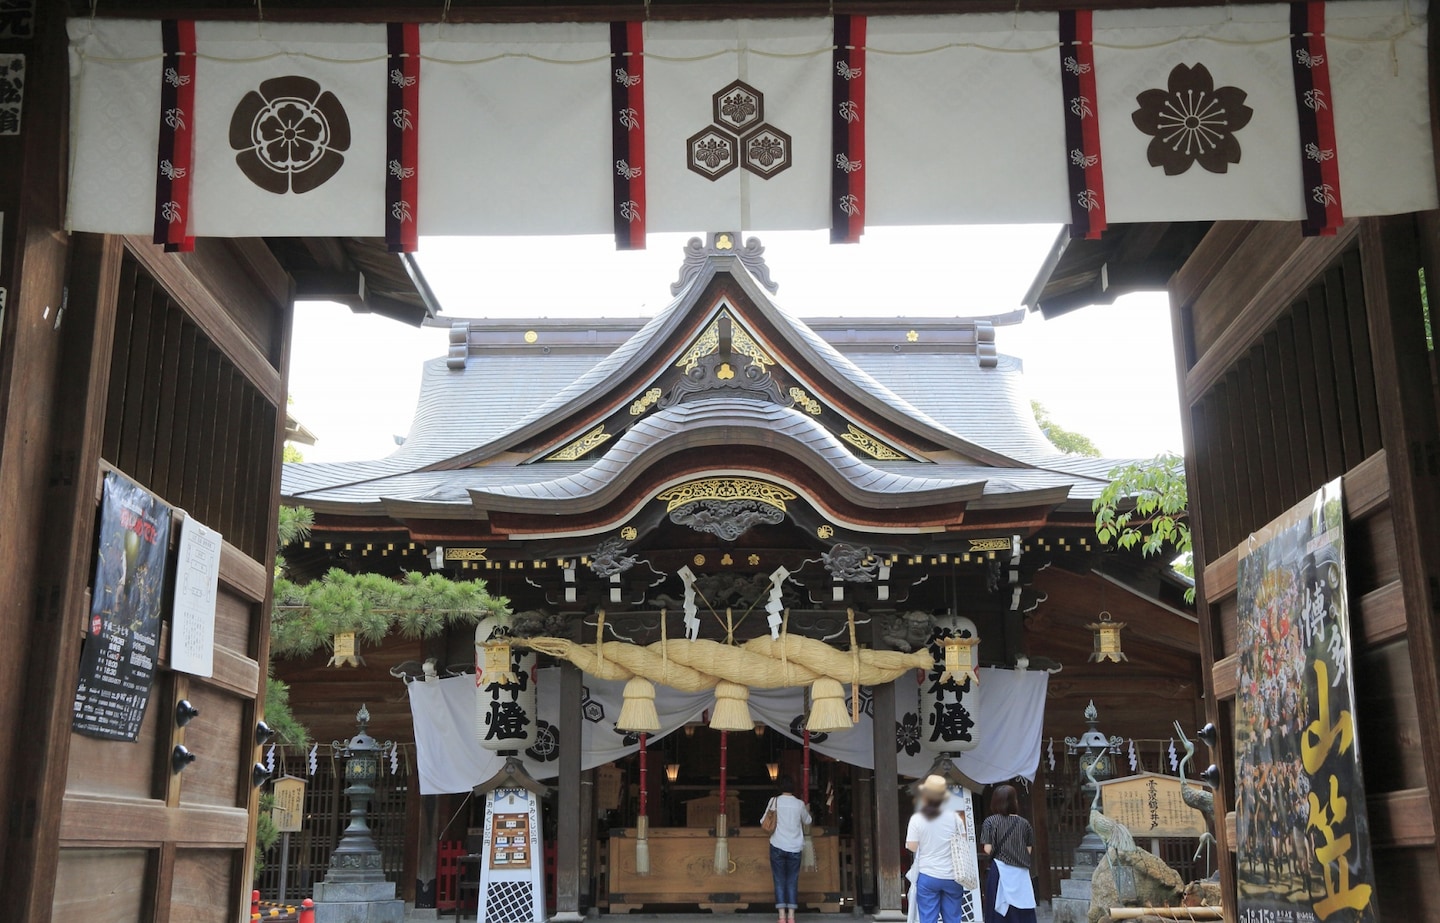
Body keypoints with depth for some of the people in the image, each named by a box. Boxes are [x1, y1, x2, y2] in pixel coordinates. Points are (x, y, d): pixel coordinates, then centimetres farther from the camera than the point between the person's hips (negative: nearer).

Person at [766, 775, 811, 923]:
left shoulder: (774, 801, -3)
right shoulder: (799, 804, 0)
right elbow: (807, 821, 18)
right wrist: (807, 810, 38)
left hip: (777, 846, -1)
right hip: (794, 848, 1)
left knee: (779, 881, 2)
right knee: (792, 882, 5)